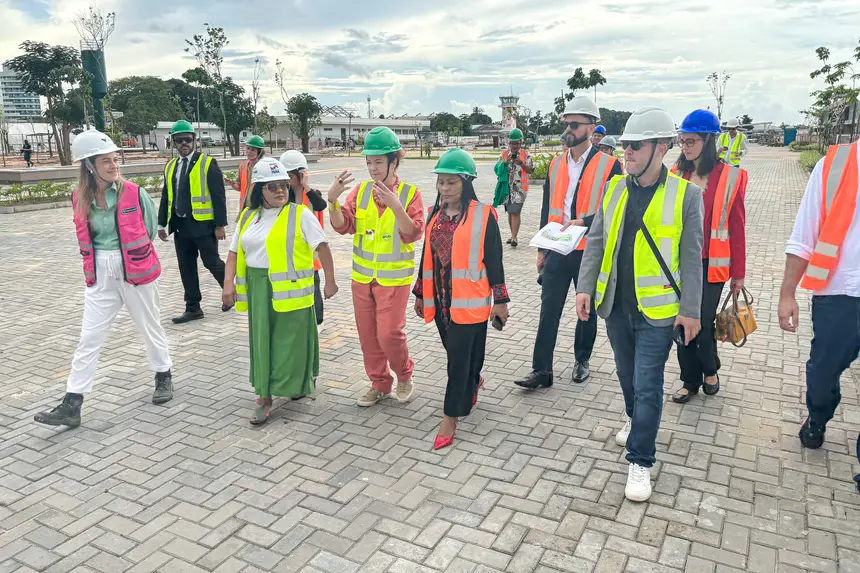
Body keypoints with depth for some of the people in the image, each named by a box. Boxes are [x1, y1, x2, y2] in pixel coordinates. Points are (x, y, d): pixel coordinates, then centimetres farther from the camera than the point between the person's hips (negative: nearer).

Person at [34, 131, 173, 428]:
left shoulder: (134, 193, -11)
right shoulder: (80, 199, -2)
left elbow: (151, 226, 4)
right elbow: (84, 238, 15)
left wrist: (134, 254, 9)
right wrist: (101, 259, 10)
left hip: (135, 271, -2)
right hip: (100, 276, 3)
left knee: (150, 328, 13)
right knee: (89, 339, 3)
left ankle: (163, 377, 34)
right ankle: (71, 405, 7)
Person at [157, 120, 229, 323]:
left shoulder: (207, 162, -5)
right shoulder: (170, 166, 13)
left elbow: (218, 196, -9)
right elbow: (166, 197, 16)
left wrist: (220, 225, -14)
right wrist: (162, 223, 12)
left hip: (203, 223, -6)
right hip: (180, 225, 6)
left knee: (212, 262, 1)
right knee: (186, 268, 7)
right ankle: (193, 308, 15)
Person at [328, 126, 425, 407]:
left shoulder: (410, 193, -9)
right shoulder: (360, 190, 2)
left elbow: (413, 234, -18)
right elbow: (343, 226, -6)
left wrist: (395, 205, -32)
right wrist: (333, 199, -24)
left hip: (394, 277, -4)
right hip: (362, 275, 5)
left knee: (389, 333, -6)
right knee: (367, 334, 12)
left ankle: (404, 376, 22)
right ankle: (379, 384, 29)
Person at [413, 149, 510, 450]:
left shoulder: (483, 215, -9)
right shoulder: (435, 213, 7)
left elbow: (494, 260, -7)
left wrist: (500, 300, -6)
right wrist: (420, 294, 16)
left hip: (469, 300, -6)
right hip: (440, 298, 6)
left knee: (460, 358, -1)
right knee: (457, 353, 19)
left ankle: (450, 419, 9)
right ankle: (473, 384, 49)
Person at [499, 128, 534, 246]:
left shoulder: (526, 155, 1)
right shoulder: (504, 154, 8)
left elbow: (531, 171, -2)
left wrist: (521, 163, -17)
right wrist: (505, 163, -12)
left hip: (520, 188, -4)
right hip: (507, 187, 4)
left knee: (515, 212, -12)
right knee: (510, 212, 12)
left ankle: (514, 237, -13)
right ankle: (513, 235, 24)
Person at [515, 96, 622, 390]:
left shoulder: (609, 165, -7)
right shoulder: (556, 163, 7)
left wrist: (583, 222, -23)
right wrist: (541, 248, 12)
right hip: (557, 250, 3)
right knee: (549, 310, 3)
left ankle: (582, 360, 32)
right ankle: (541, 369, 9)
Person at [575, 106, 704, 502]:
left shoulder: (686, 194, -8)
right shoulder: (614, 189, 4)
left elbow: (691, 258, -7)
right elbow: (596, 243, 7)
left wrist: (690, 310, -8)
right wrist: (585, 288, -1)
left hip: (657, 310, -4)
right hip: (616, 306, 4)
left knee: (647, 385, -1)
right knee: (627, 375, 21)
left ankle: (640, 461, 13)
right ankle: (636, 421, 47)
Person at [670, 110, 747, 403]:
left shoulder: (729, 177, -7)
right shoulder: (676, 175, 2)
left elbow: (737, 228, -3)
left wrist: (738, 272, -1)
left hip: (711, 265, -3)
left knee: (703, 323, 3)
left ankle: (710, 370, 33)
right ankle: (690, 380, 27)